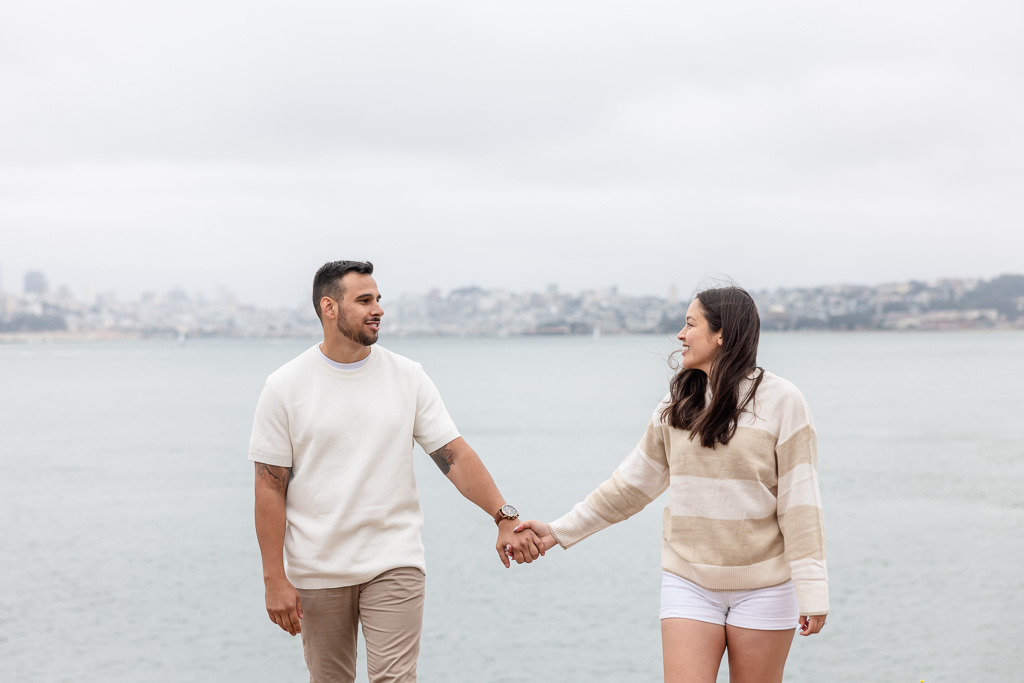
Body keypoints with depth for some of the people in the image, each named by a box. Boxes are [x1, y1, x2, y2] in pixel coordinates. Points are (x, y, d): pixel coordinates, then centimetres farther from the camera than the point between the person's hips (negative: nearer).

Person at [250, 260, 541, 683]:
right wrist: (274, 579, -7)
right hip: (317, 572, 0)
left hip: (394, 563, 0)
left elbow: (454, 454, 0)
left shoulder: (407, 377, 2)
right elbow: (270, 488, -3)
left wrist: (505, 519, -11)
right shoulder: (285, 386, -3)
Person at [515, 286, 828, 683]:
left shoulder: (781, 401, -7)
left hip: (762, 586, -3)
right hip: (689, 582, 3)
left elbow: (799, 501, -10)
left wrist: (812, 591, -13)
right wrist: (560, 531, 9)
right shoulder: (678, 405, 7)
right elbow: (631, 485, 12)